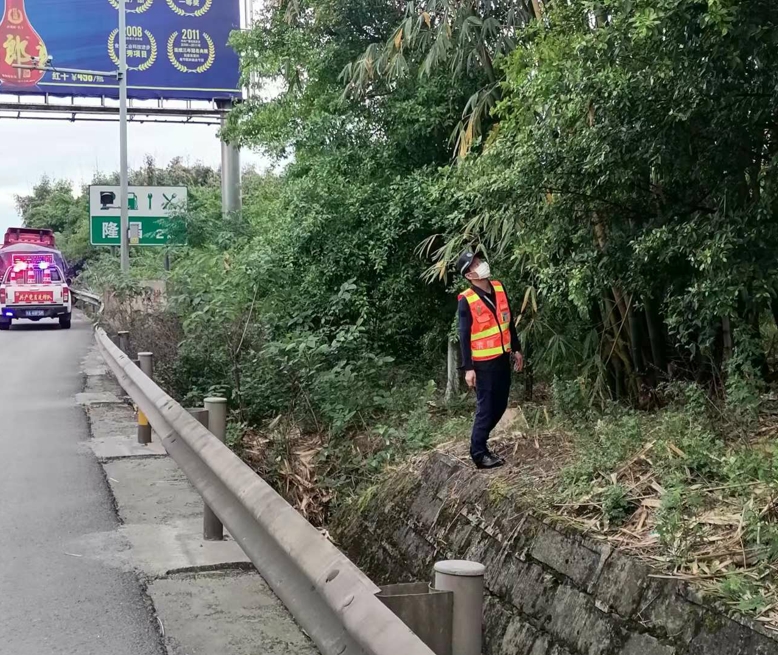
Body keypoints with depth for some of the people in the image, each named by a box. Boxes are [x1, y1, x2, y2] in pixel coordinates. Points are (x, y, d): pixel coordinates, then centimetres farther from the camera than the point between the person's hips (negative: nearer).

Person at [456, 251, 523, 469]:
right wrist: (468, 368, -16)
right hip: (483, 363, -7)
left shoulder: (499, 288, 4)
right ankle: (479, 453, 9)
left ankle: (479, 441, 28)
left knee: (500, 405, 13)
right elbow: (464, 336, -14)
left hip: (503, 358, 7)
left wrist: (516, 349, 16)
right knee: (486, 408, -1)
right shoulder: (466, 301, -15)